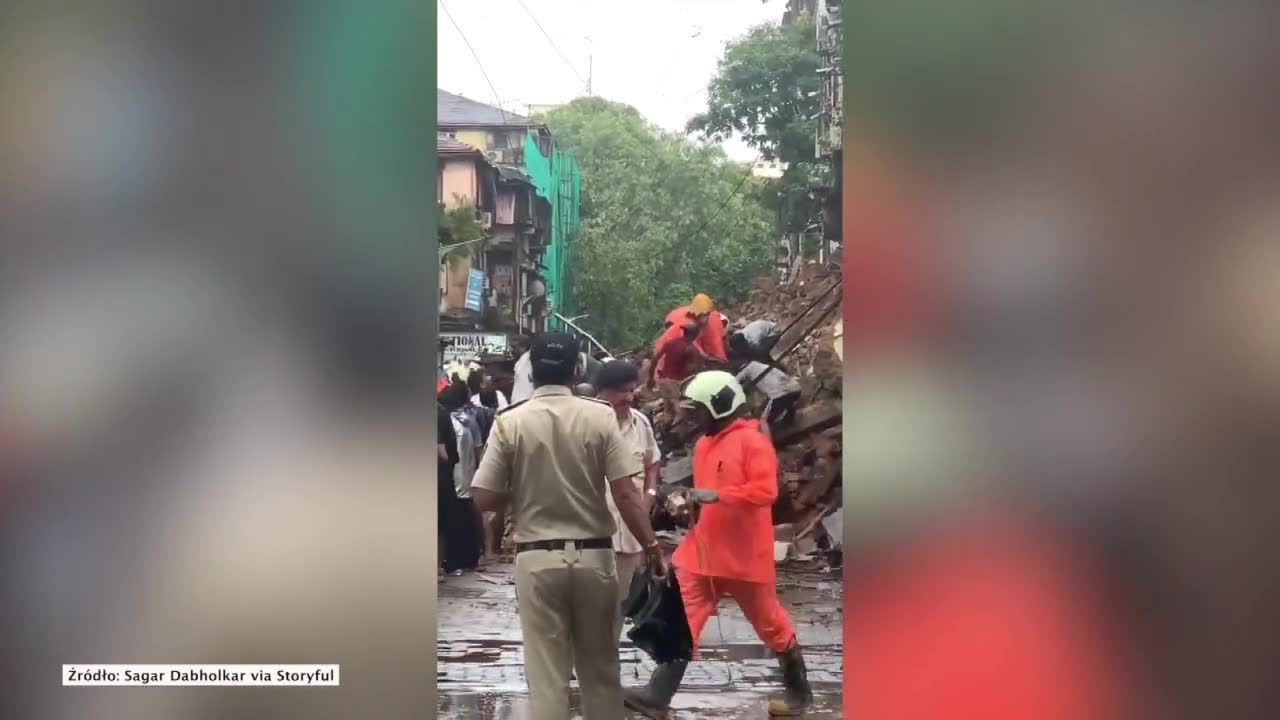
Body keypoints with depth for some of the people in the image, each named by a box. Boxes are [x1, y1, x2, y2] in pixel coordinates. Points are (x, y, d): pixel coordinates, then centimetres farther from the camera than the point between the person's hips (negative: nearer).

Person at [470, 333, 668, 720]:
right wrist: (652, 547, -1)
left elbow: (483, 498, -5)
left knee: (546, 674, 5)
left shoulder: (509, 422, -6)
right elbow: (625, 493, -9)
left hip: (537, 558, -1)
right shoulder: (600, 416, -5)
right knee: (600, 669, 15)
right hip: (594, 555, 1)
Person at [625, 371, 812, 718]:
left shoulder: (752, 441, -13)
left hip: (744, 555, -7)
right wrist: (692, 504, 8)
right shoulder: (704, 444, 12)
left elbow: (766, 491, -23)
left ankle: (799, 690, 27)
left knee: (769, 621, 9)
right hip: (702, 551, 7)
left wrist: (717, 495, -28)